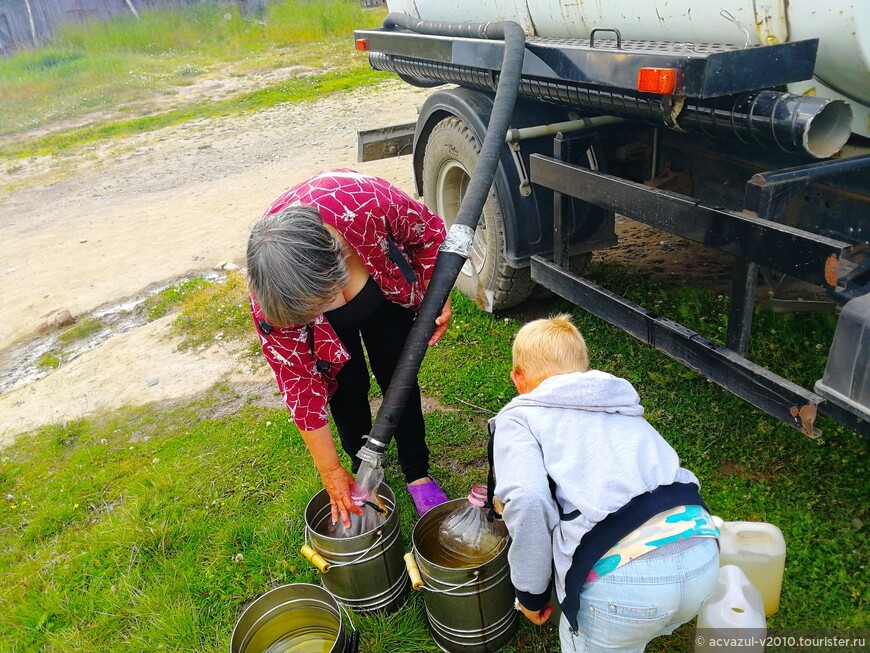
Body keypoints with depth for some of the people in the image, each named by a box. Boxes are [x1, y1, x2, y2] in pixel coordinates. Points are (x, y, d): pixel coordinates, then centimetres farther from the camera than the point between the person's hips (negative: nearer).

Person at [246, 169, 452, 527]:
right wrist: (331, 473, -19)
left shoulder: (367, 202, -45)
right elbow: (299, 384, -27)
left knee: (398, 377, 6)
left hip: (385, 287, 1)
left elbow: (429, 230, -21)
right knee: (349, 387, -1)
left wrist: (437, 295, -19)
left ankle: (418, 474, 26)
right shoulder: (269, 299, -39)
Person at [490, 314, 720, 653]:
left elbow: (527, 502, -8)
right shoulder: (624, 410, 27)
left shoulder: (518, 417, 9)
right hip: (703, 558, 6)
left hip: (621, 579, -6)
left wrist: (531, 593, 5)